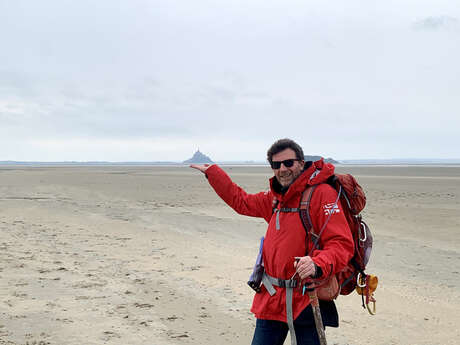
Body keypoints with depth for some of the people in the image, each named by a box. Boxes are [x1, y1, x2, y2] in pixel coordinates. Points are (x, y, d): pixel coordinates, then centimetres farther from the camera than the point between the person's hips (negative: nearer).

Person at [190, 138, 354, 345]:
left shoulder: (322, 193, -11)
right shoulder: (275, 196, 13)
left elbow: (342, 244, -18)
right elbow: (242, 202, 30)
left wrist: (318, 265, -36)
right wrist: (211, 172, 35)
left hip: (306, 300, -7)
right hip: (271, 298, 7)